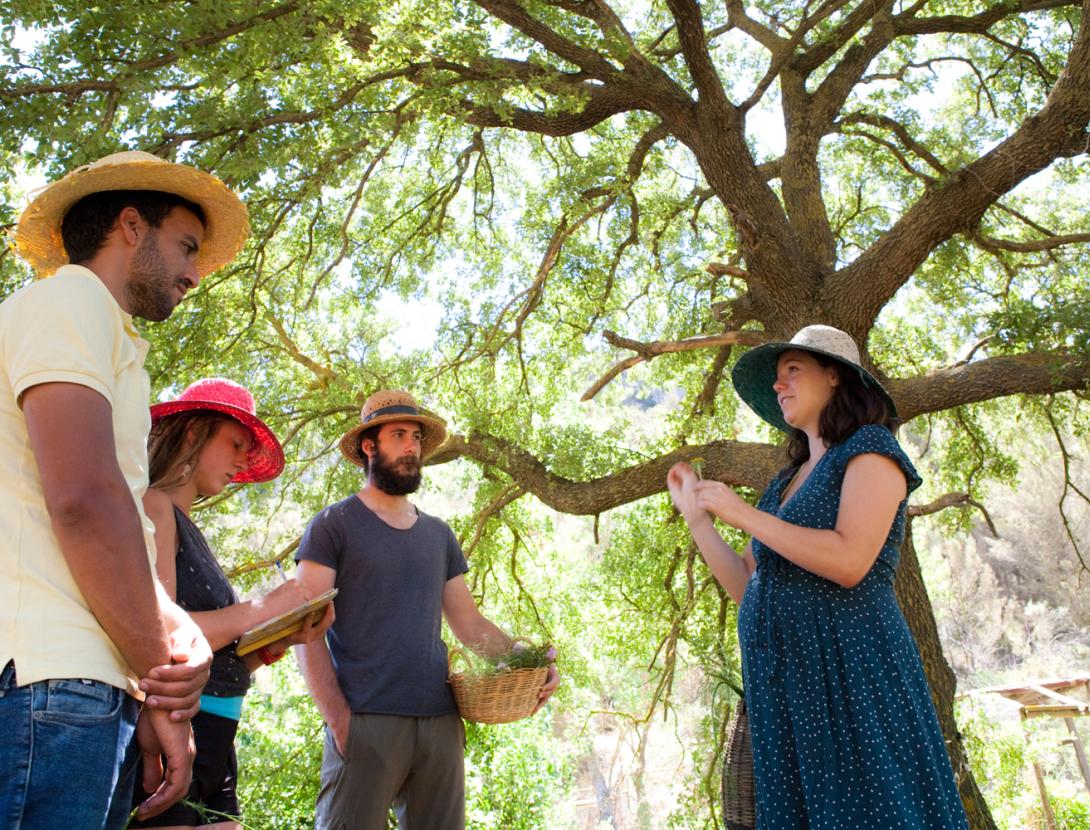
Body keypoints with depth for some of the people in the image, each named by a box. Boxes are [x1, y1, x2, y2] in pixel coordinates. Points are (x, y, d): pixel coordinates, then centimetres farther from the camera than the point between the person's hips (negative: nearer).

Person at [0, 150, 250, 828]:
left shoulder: (108, 344, 26)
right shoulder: (69, 298, -2)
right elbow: (83, 499, -17)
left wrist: (175, 629, -2)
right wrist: (162, 679, -11)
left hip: (84, 688, 9)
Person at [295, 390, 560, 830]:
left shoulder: (439, 534, 15)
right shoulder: (334, 525, 1)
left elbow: (470, 622, 16)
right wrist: (338, 718, -15)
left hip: (441, 722, 5)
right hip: (366, 723, -4)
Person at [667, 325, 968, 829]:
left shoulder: (871, 448, -1)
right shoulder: (785, 483, 19)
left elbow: (850, 562, -18)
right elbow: (748, 590, 15)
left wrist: (743, 513, -12)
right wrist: (696, 515, 13)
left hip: (850, 670, -7)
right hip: (782, 688, 7)